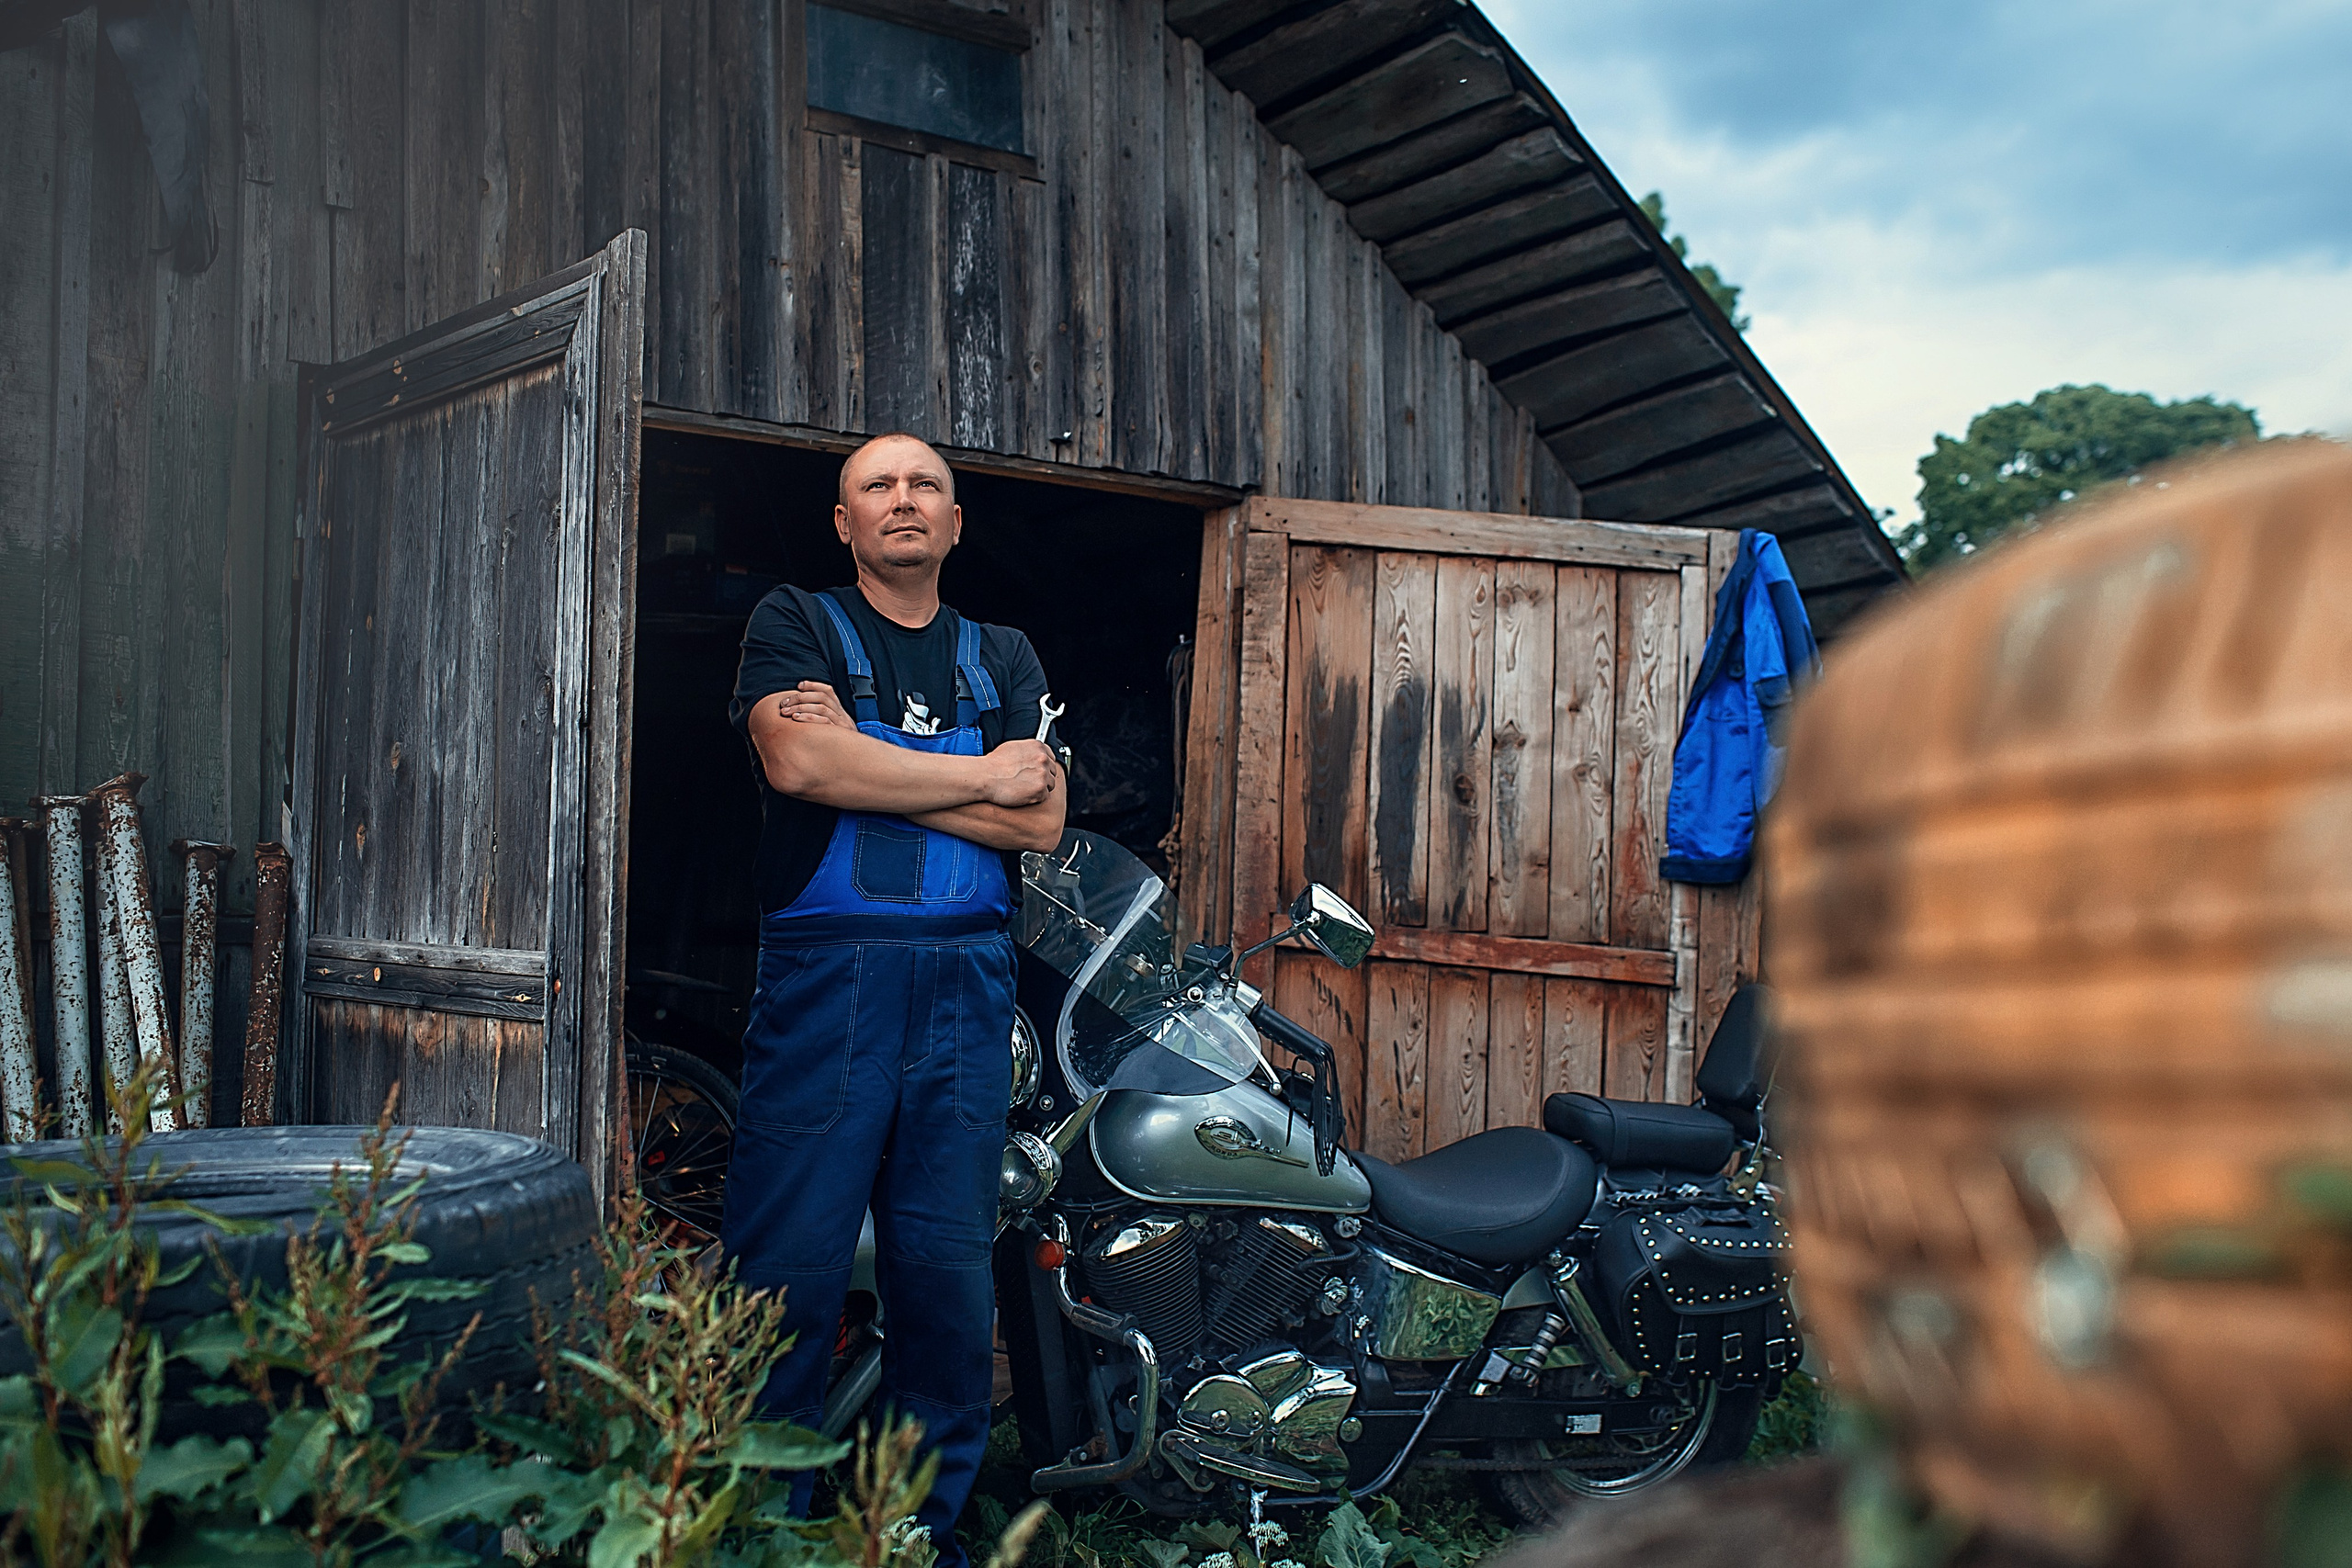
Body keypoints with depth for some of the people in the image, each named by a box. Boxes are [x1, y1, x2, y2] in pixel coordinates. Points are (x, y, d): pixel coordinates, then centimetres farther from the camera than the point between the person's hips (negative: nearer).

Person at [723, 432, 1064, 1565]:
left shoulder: (1003, 657, 18)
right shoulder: (793, 625, 9)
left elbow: (1042, 821, 4)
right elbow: (798, 761, -12)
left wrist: (863, 765, -5)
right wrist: (981, 776, -4)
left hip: (967, 983, 3)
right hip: (824, 973, -3)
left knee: (950, 1277, 6)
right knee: (789, 1270, -4)